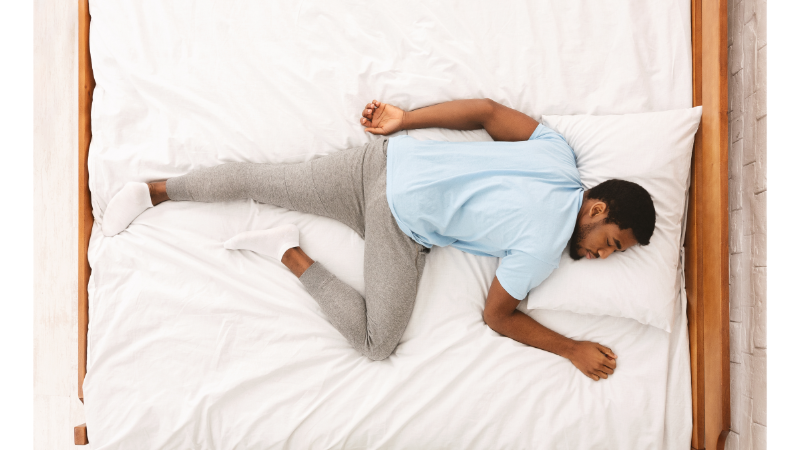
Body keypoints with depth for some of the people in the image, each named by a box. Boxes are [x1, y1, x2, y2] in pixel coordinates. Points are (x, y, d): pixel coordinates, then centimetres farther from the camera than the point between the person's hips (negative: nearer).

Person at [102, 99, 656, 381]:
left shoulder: (558, 152, 4)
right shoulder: (544, 245, -14)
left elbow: (486, 109, 9)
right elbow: (497, 316, -5)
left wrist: (404, 121, 16)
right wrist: (572, 348, 4)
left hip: (389, 158, 7)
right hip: (402, 220, -7)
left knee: (266, 182, 12)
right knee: (377, 343, -3)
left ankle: (153, 190, 23)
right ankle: (291, 253, -1)